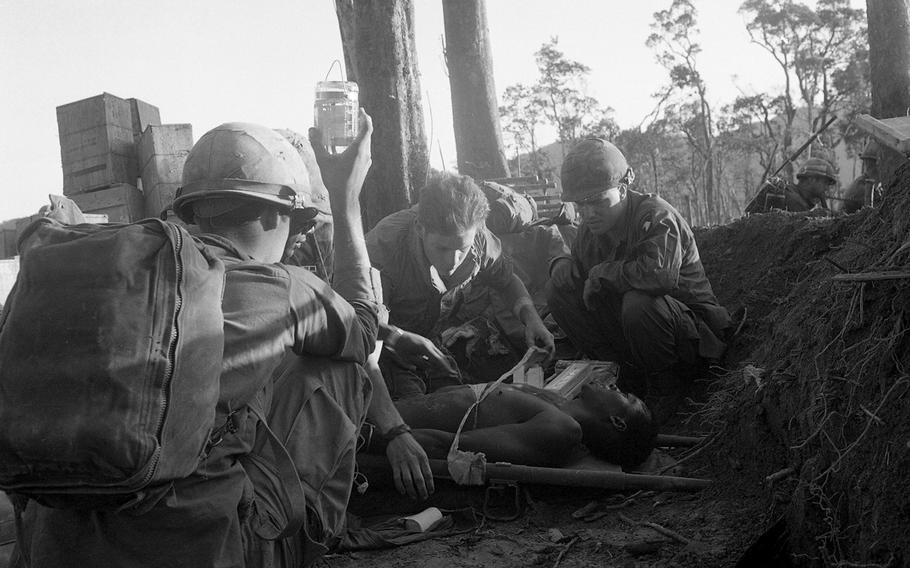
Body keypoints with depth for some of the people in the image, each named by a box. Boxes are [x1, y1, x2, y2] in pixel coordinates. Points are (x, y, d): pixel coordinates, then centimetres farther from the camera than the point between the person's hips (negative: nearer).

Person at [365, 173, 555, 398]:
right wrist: (397, 338, -48)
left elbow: (507, 280, 3)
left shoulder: (478, 240, -18)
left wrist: (531, 317, -14)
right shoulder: (384, 244, -35)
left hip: (432, 342, 5)